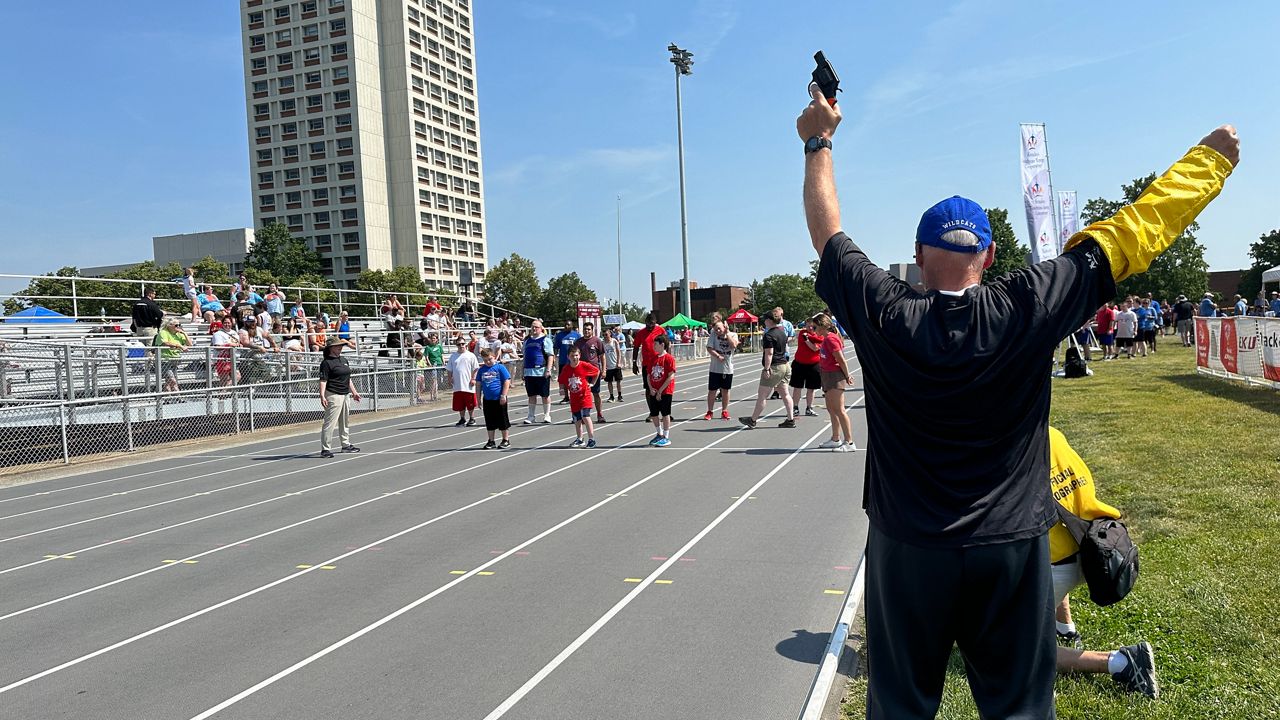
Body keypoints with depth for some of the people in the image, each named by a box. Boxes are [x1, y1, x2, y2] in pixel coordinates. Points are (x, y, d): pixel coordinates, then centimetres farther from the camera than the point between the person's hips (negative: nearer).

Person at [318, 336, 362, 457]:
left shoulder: (344, 360, 16)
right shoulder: (326, 362, -10)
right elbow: (323, 380, -17)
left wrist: (354, 392, 23)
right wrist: (322, 395, -27)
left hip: (346, 395, 9)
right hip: (333, 396, -9)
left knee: (345, 421, 17)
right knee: (330, 423, -10)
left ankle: (346, 445, 28)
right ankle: (325, 449, -7)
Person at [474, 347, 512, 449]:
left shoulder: (500, 367, -7)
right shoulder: (481, 370, 6)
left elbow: (507, 381, -8)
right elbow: (478, 384, 12)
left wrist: (503, 396, -11)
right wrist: (479, 398, 10)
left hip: (499, 399, -4)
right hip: (487, 400, 4)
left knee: (503, 421, 4)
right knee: (490, 422, 11)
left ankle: (506, 440, 15)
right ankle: (491, 442, 21)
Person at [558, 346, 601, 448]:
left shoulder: (584, 365, -13)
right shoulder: (565, 368, -5)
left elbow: (597, 371, 2)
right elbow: (562, 381, 10)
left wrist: (592, 383, 2)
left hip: (585, 395, -4)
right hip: (574, 397, 4)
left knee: (585, 416, -15)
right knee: (577, 419, 12)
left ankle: (591, 439, -9)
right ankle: (579, 439, 28)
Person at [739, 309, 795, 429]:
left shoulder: (769, 335, -15)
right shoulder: (782, 332, 12)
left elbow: (769, 353, -20)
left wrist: (766, 369, -20)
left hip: (774, 367, -9)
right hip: (785, 365, 9)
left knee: (762, 396, -1)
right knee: (785, 393, 12)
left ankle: (752, 420, 6)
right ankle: (791, 419, 11)